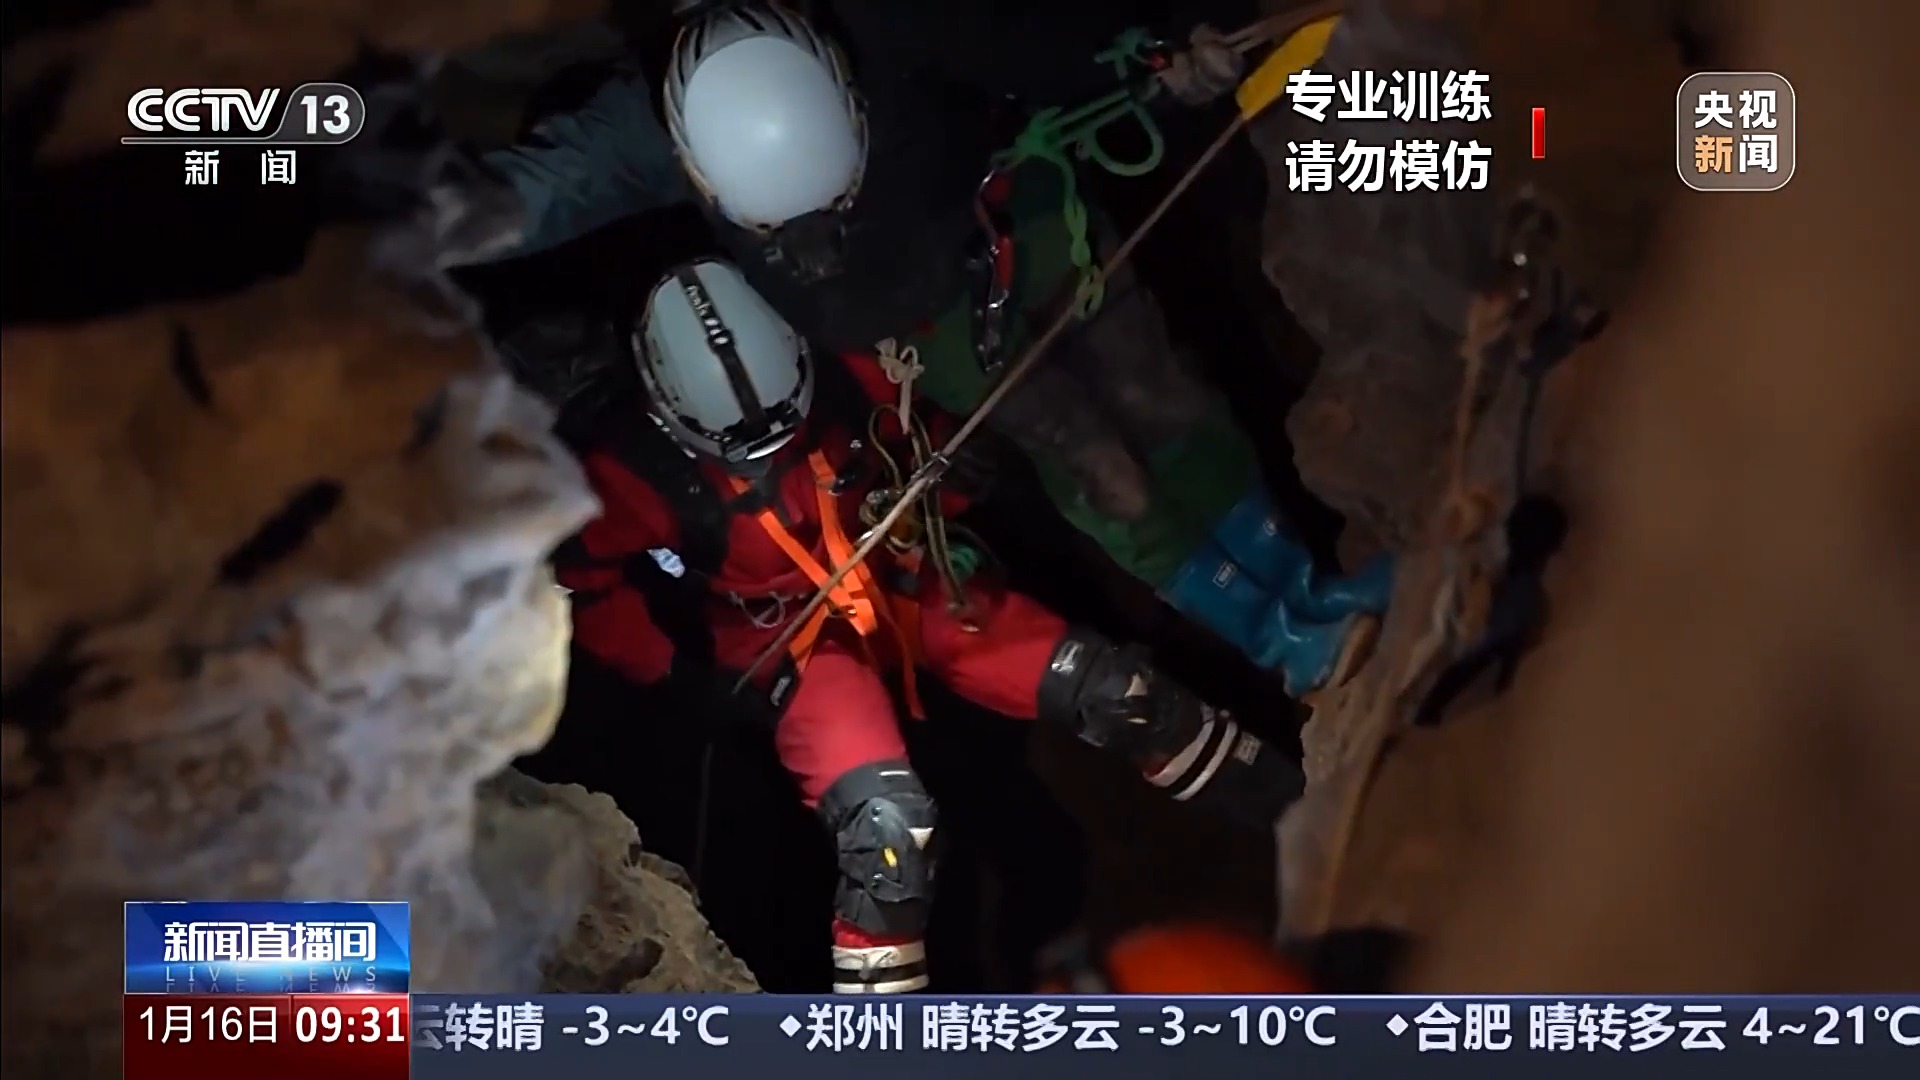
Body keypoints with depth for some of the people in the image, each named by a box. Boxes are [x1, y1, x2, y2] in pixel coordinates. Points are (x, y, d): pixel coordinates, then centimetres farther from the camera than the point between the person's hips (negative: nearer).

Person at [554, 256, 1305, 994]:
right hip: (794, 642, -3)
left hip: (903, 589, 3)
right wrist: (681, 676, -13)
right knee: (887, 822, -29)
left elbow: (925, 445, 3)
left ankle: (1297, 812, 15)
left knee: (1109, 691, -6)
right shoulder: (647, 467, -23)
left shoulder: (839, 374, -18)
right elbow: (583, 582, -10)